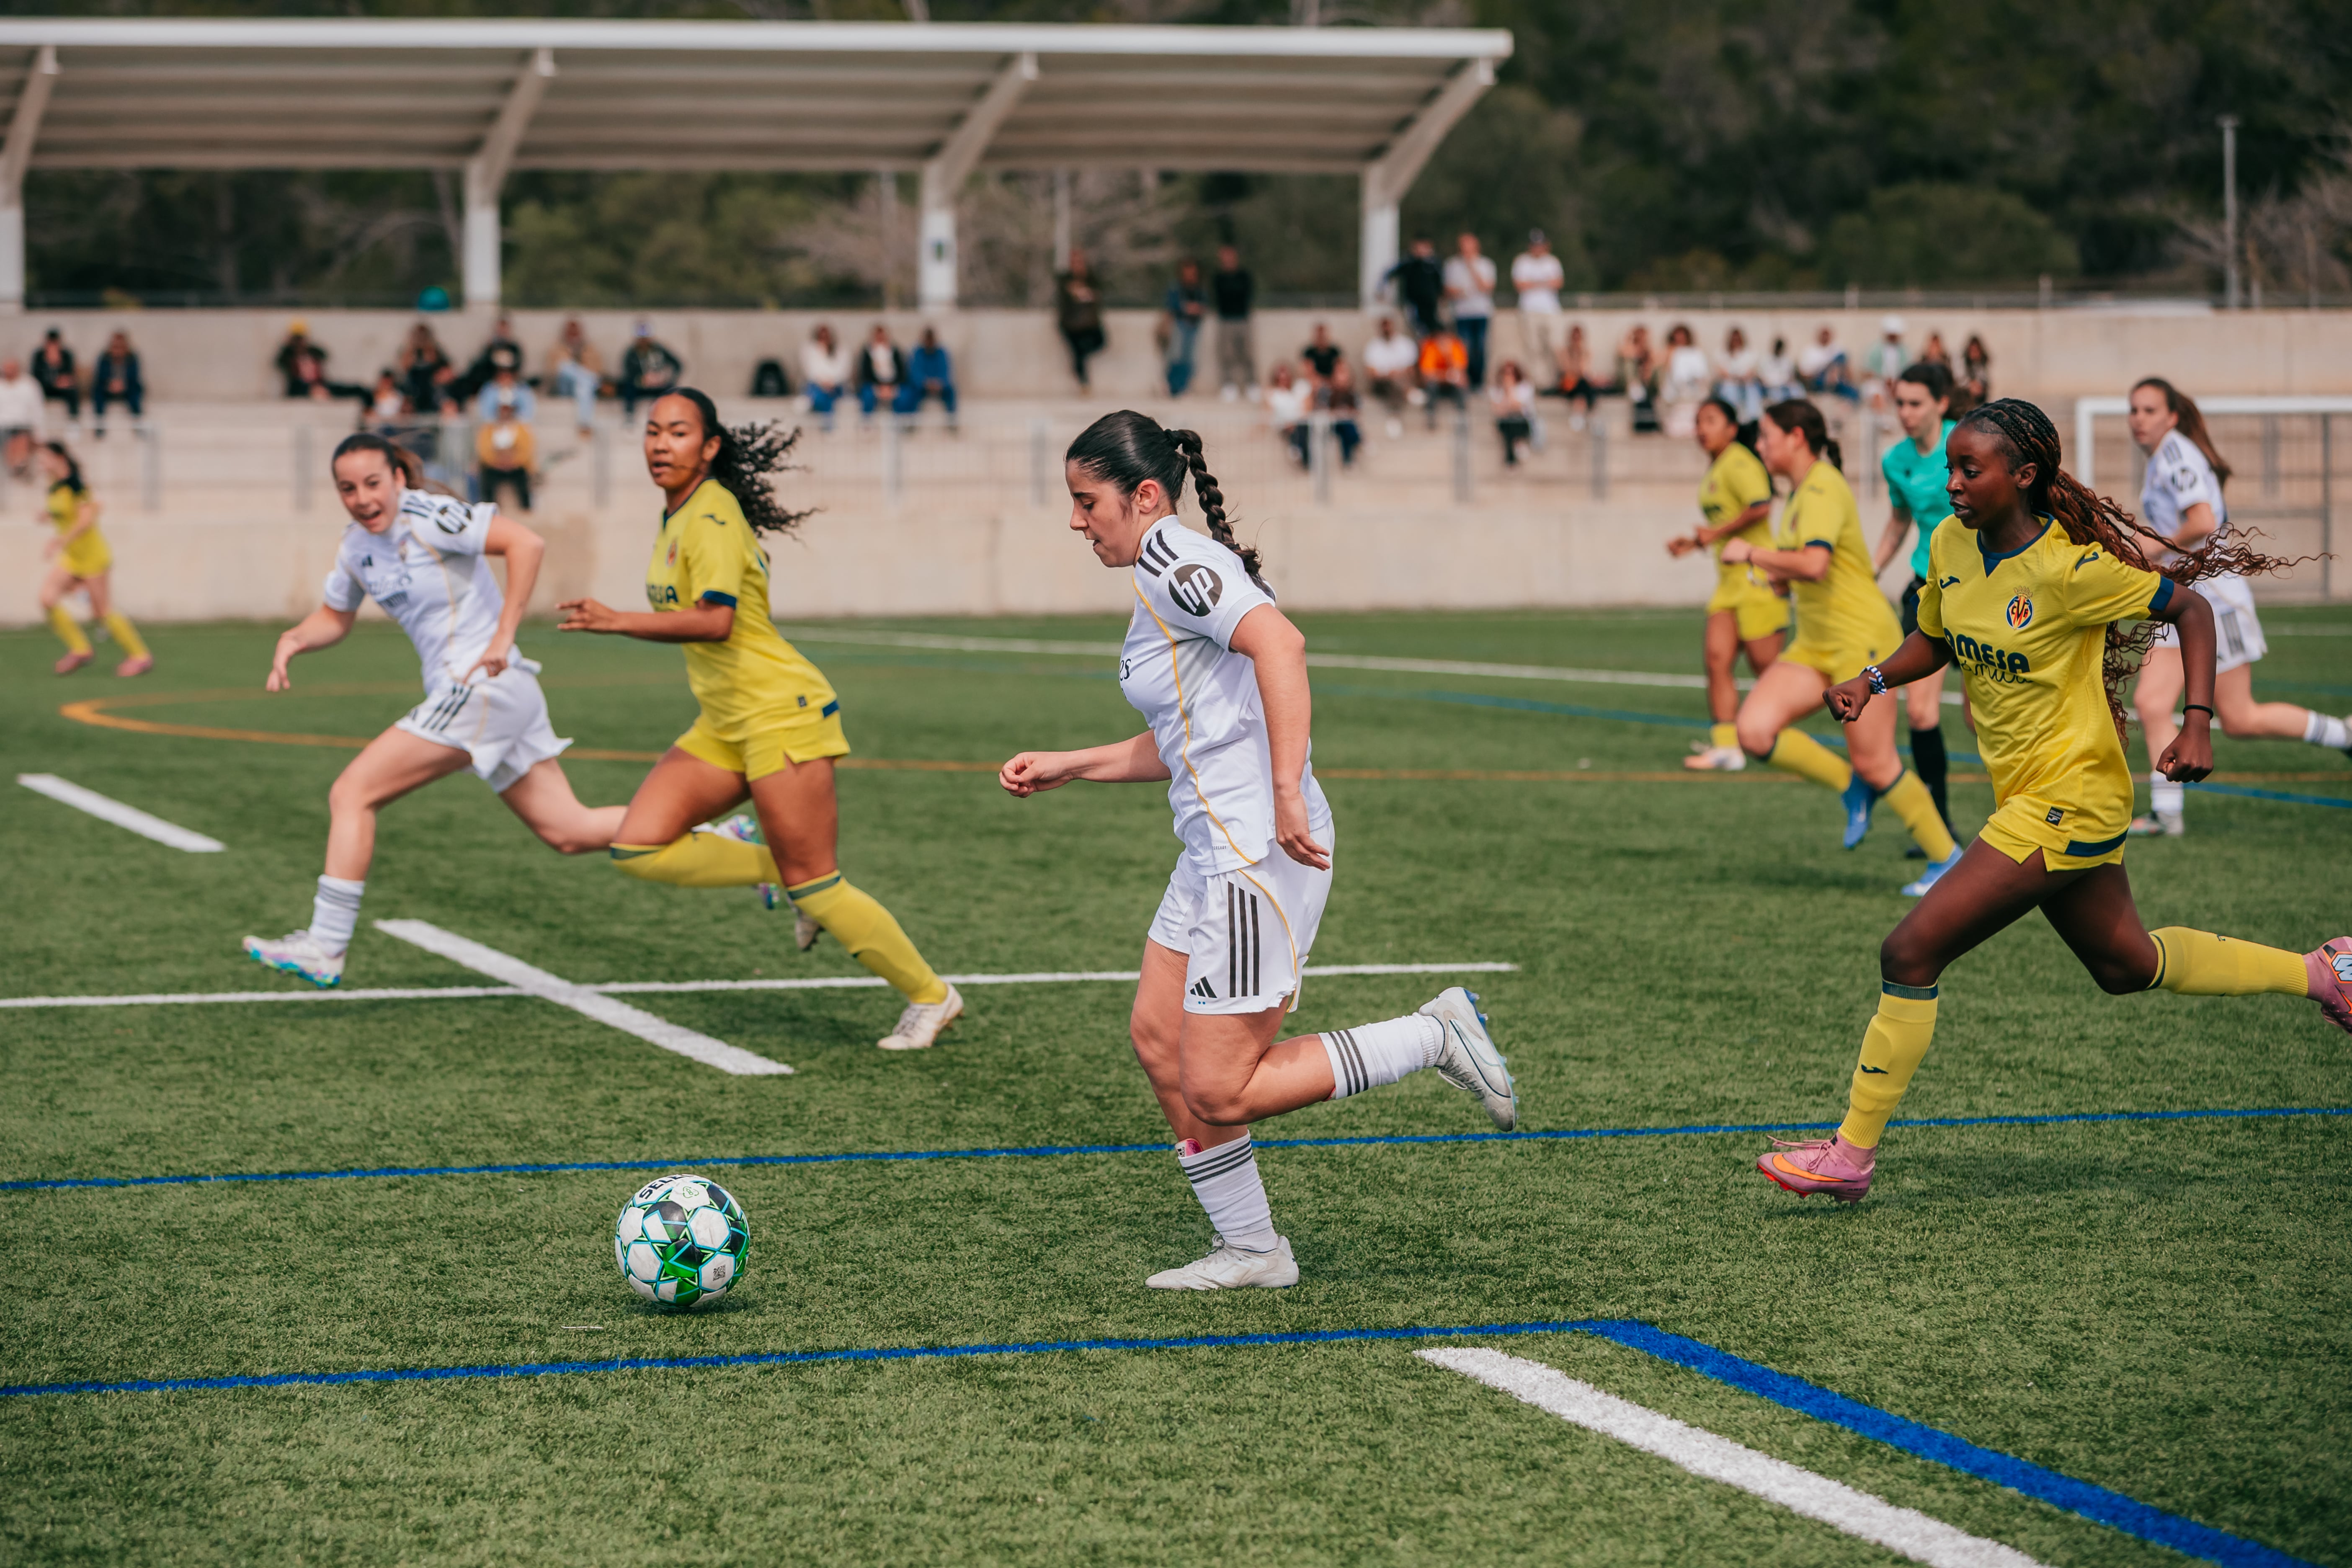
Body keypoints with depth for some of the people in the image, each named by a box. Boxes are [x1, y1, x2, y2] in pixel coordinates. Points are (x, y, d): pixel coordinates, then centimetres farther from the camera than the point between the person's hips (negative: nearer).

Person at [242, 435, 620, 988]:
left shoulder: (429, 517, -14)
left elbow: (527, 543, -22)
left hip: (482, 688, -9)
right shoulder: (356, 546, 12)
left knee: (351, 794, -9)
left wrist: (502, 637, -22)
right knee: (569, 831, 10)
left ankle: (325, 949, -6)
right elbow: (336, 616, 26)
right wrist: (294, 640, 4)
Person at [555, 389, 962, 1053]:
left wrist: (617, 621, -34)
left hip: (780, 711, -9)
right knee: (637, 847, -5)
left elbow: (716, 621, -31)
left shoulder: (712, 518, -17)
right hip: (724, 724, 9)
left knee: (812, 885, -6)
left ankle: (930, 996, 10)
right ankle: (778, 873, 12)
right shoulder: (676, 515, 11)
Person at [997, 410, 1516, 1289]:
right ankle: (1249, 1250, 21)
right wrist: (1065, 768, 26)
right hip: (1219, 850, 10)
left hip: (1258, 852, -10)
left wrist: (1287, 791, -31)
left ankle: (1433, 1036, -1)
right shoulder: (1169, 574, 19)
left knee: (1221, 1093, -8)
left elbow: (1279, 641, -29)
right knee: (1157, 1037, 13)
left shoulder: (1170, 558, -12)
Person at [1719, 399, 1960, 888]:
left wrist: (1751, 553, -21)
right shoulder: (1804, 490, 14)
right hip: (1815, 644, 9)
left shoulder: (1822, 490, -17)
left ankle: (1946, 857, 9)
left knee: (1874, 763, -6)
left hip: (1862, 637, -9)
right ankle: (1852, 788, 7)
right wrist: (1786, 574, 12)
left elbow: (1815, 564, -33)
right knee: (1754, 730, -9)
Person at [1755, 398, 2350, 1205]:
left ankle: (1852, 1154, -3)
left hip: (2068, 798, -9)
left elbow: (2190, 608, -10)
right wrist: (1874, 679, -2)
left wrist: (2199, 724, -19)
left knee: (1909, 954, -13)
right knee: (2125, 964, 24)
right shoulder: (1951, 544, -1)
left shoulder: (2069, 568, -21)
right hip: (2027, 792, 9)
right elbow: (1935, 640, 17)